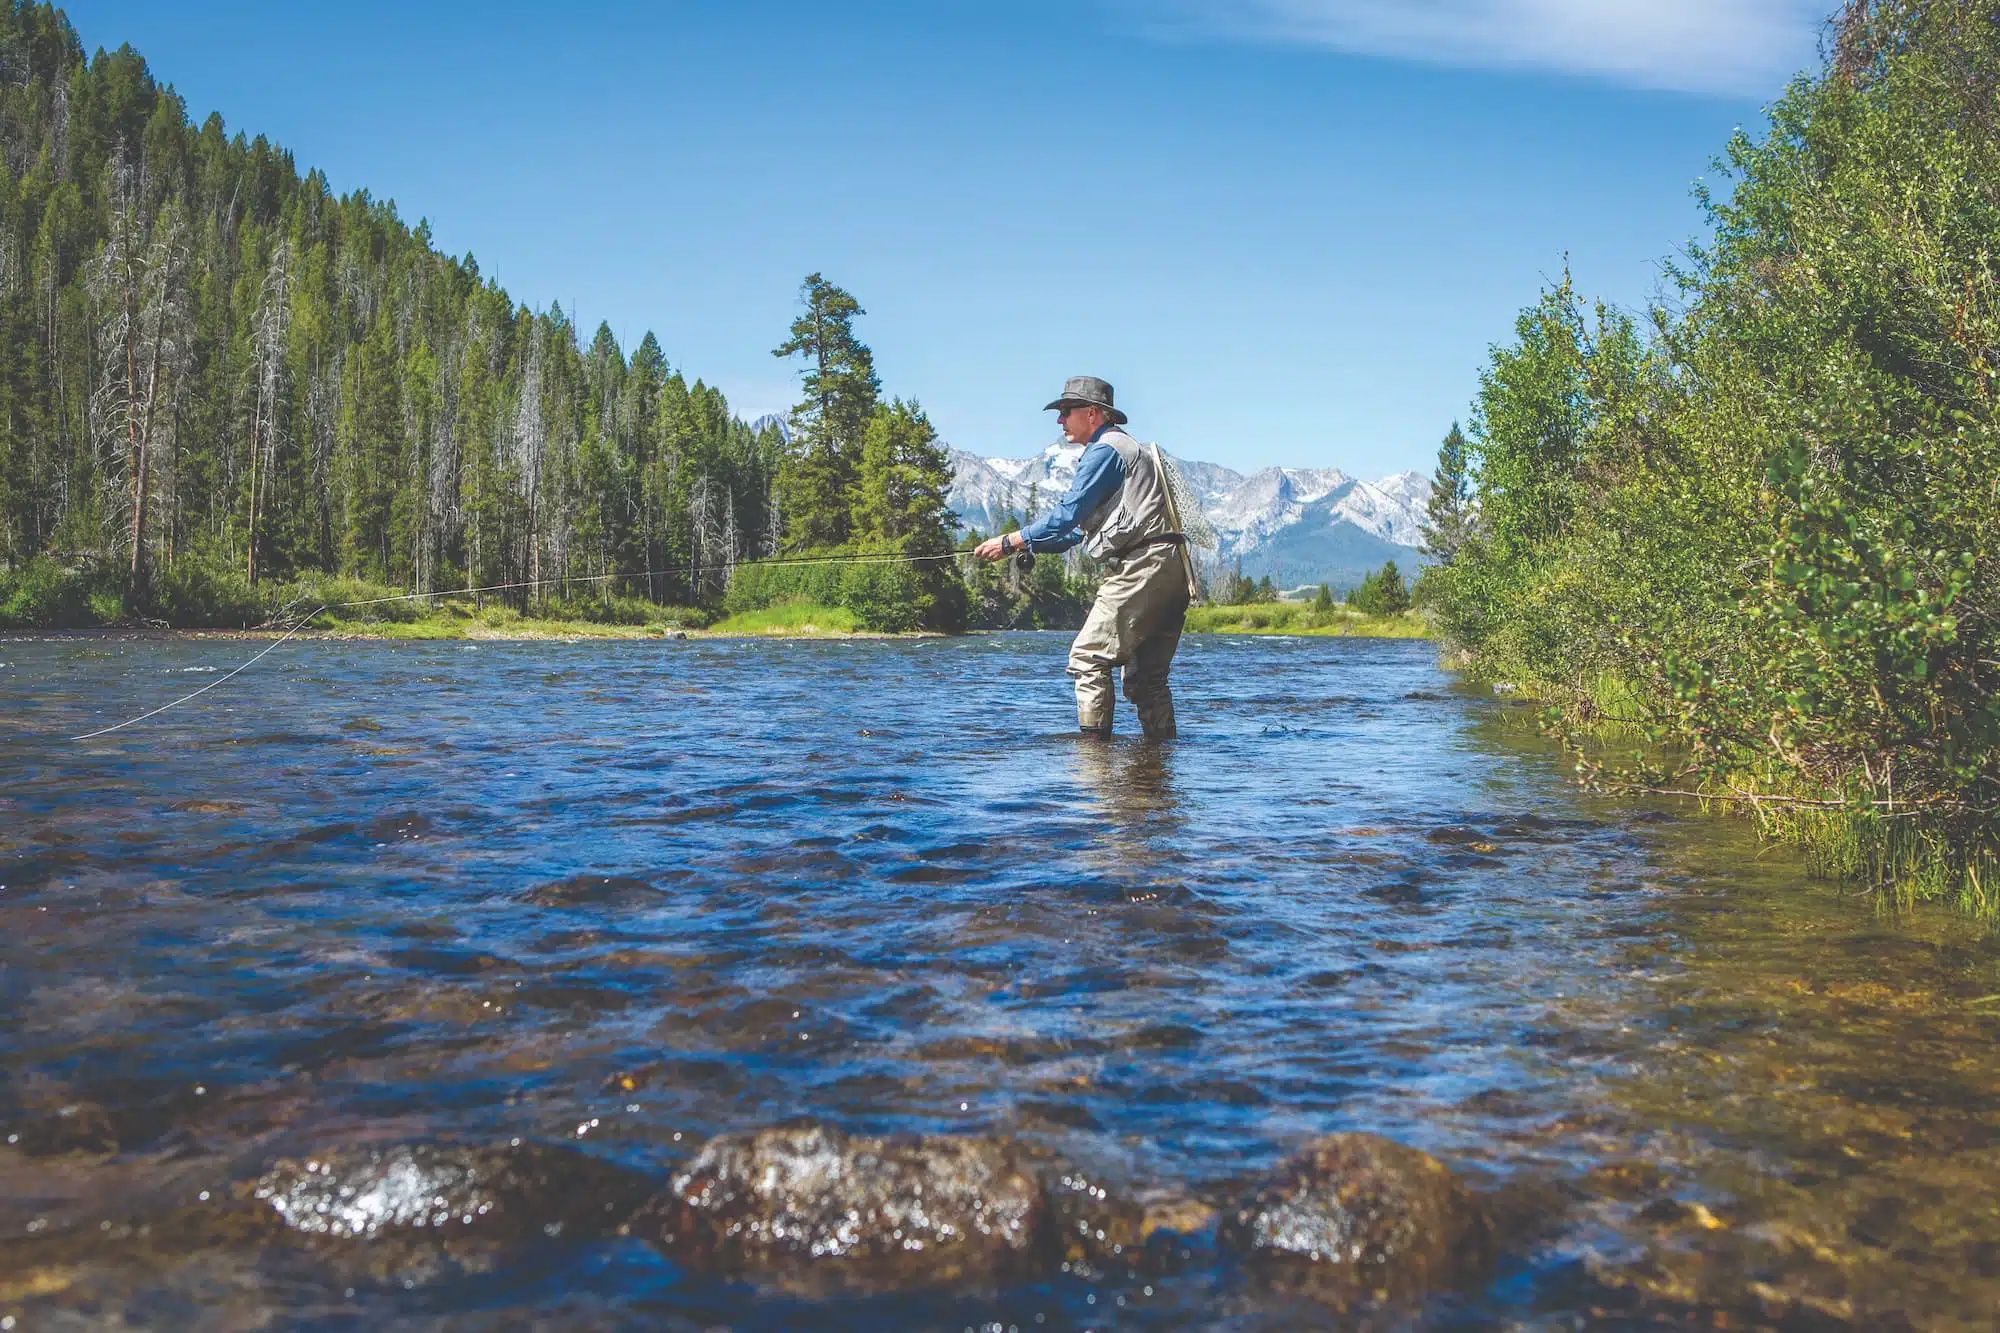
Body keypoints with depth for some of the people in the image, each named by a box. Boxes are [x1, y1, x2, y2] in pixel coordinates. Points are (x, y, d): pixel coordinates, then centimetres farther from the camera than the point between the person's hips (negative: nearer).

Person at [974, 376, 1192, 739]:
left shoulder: (1105, 451, -5)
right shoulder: (1131, 449, 28)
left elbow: (1069, 514, -11)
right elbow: (1084, 526, 29)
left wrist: (1010, 542, -6)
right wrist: (1026, 546, 25)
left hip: (1140, 568, -10)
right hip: (1170, 571, 10)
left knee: (1089, 657, -9)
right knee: (1146, 675, 11)